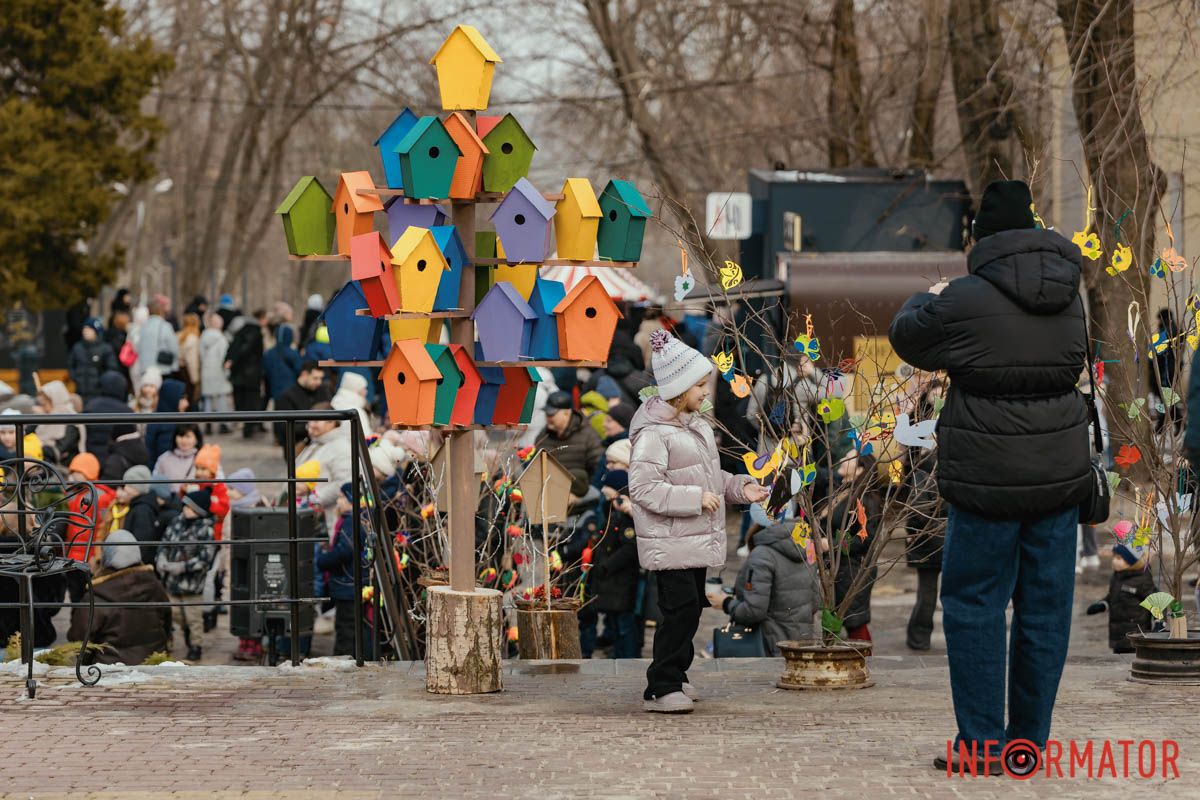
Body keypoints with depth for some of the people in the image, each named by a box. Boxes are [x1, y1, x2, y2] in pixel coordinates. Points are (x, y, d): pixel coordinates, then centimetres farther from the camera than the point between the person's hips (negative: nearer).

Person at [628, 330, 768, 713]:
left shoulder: (695, 425, 12)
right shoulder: (652, 434, -19)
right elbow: (643, 487, -25)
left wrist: (739, 487, 7)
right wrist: (695, 498, -25)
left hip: (697, 540, 9)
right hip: (669, 542, -9)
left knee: (692, 607, 14)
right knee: (681, 609, -11)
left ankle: (674, 677, 27)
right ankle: (660, 689, -5)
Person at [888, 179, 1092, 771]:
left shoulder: (966, 301, -13)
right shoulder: (1067, 295, 5)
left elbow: (906, 338, 2)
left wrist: (927, 298, 25)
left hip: (989, 480, -5)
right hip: (1061, 473, 5)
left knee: (973, 605, 4)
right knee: (1045, 606, 9)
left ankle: (982, 741, 3)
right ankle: (1030, 740, 15)